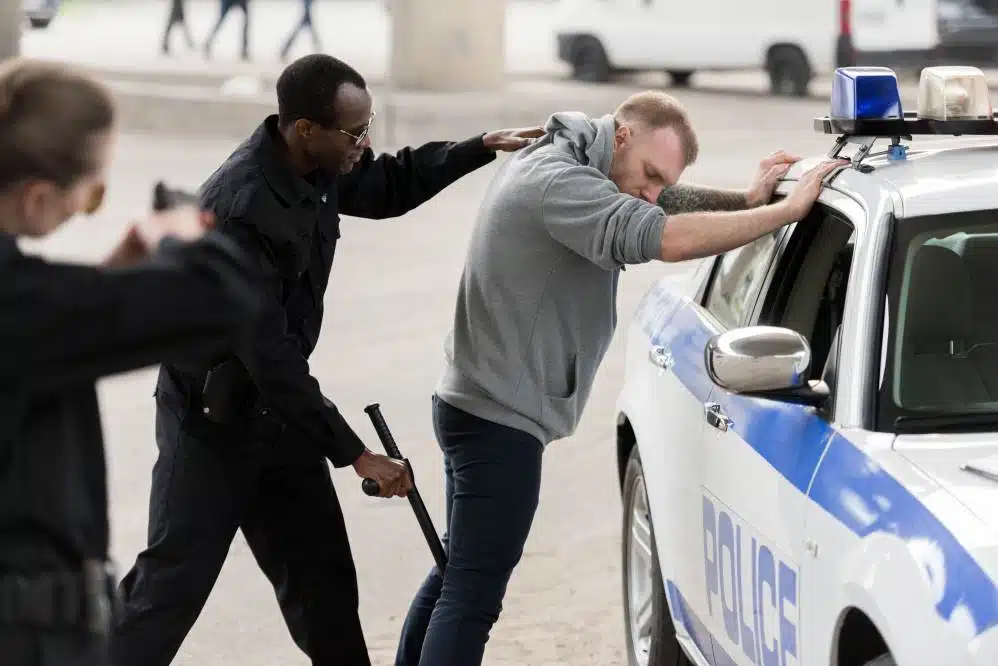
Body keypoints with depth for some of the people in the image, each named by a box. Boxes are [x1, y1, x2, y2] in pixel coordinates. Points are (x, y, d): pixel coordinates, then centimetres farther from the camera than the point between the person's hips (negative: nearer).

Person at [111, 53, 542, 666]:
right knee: (175, 581, -2)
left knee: (323, 575, 10)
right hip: (212, 417, -8)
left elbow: (387, 185, 19)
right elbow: (269, 354, -30)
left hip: (277, 406, 8)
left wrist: (483, 147, 7)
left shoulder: (314, 168, -5)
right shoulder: (243, 209, -31)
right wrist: (356, 454, -27)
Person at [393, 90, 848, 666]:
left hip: (475, 405, 11)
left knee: (456, 577, 19)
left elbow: (670, 204, 17)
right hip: (501, 422, -11)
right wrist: (790, 209, -30)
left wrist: (747, 200, -1)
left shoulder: (555, 162, 10)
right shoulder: (560, 183, -22)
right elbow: (668, 239, -34)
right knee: (471, 596, -11)